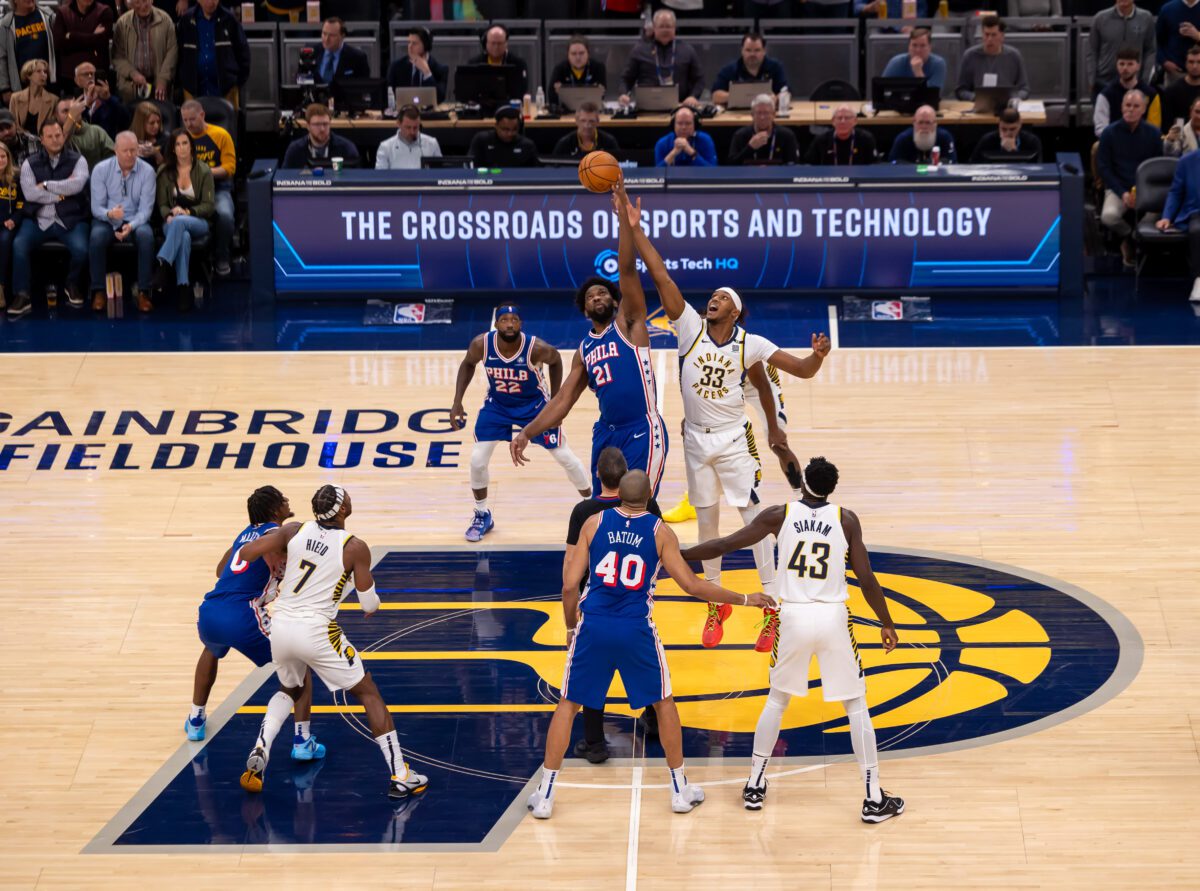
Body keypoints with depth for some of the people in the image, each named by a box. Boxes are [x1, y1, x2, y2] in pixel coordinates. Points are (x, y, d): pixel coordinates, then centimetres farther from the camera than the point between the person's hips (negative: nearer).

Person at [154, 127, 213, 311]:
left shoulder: (203, 170, 5)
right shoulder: (164, 171, 10)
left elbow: (209, 206, 0)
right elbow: (161, 204, 7)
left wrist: (187, 212, -17)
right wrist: (169, 216, -17)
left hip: (198, 222, -1)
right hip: (172, 222, 1)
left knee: (179, 222, -39)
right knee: (183, 237, -38)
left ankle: (163, 266, -51)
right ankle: (183, 288, -48)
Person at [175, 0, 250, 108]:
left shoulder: (229, 20, 0)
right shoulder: (186, 21, 3)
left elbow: (242, 51, 7)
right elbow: (177, 54, 10)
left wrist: (241, 78, 3)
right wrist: (178, 83, 7)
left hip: (225, 87, -1)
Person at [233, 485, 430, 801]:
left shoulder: (294, 531, -1)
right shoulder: (355, 548, -9)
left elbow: (245, 553, -4)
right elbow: (370, 605, -5)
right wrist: (372, 605, 20)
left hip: (281, 627, 5)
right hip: (316, 632, -5)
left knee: (289, 690, 32)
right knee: (369, 694, 10)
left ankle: (259, 752, 8)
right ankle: (400, 777, 6)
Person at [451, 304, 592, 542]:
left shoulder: (536, 348, -31)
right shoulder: (481, 344, -26)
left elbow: (555, 360, -7)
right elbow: (467, 364, -2)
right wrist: (457, 402, -9)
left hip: (534, 404, -2)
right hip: (497, 404, 2)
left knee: (565, 457, 3)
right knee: (477, 460, -6)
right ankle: (482, 516, 16)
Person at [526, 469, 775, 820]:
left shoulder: (594, 523, 0)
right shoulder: (660, 532, -2)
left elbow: (569, 585, -1)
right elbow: (692, 585, -3)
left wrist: (571, 627, 15)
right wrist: (743, 599, 7)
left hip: (593, 626, 1)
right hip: (636, 631, -1)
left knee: (568, 704, 13)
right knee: (663, 702, 20)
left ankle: (544, 795, 9)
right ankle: (680, 789, 24)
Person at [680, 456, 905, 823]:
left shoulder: (780, 515, 0)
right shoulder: (846, 519, -1)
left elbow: (724, 546, 0)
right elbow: (866, 579, -4)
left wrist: (677, 554, 12)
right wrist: (887, 624, 8)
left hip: (793, 617, 1)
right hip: (833, 617, -1)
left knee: (777, 699, 22)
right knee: (856, 706, 9)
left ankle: (755, 786, 24)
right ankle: (874, 799, 7)